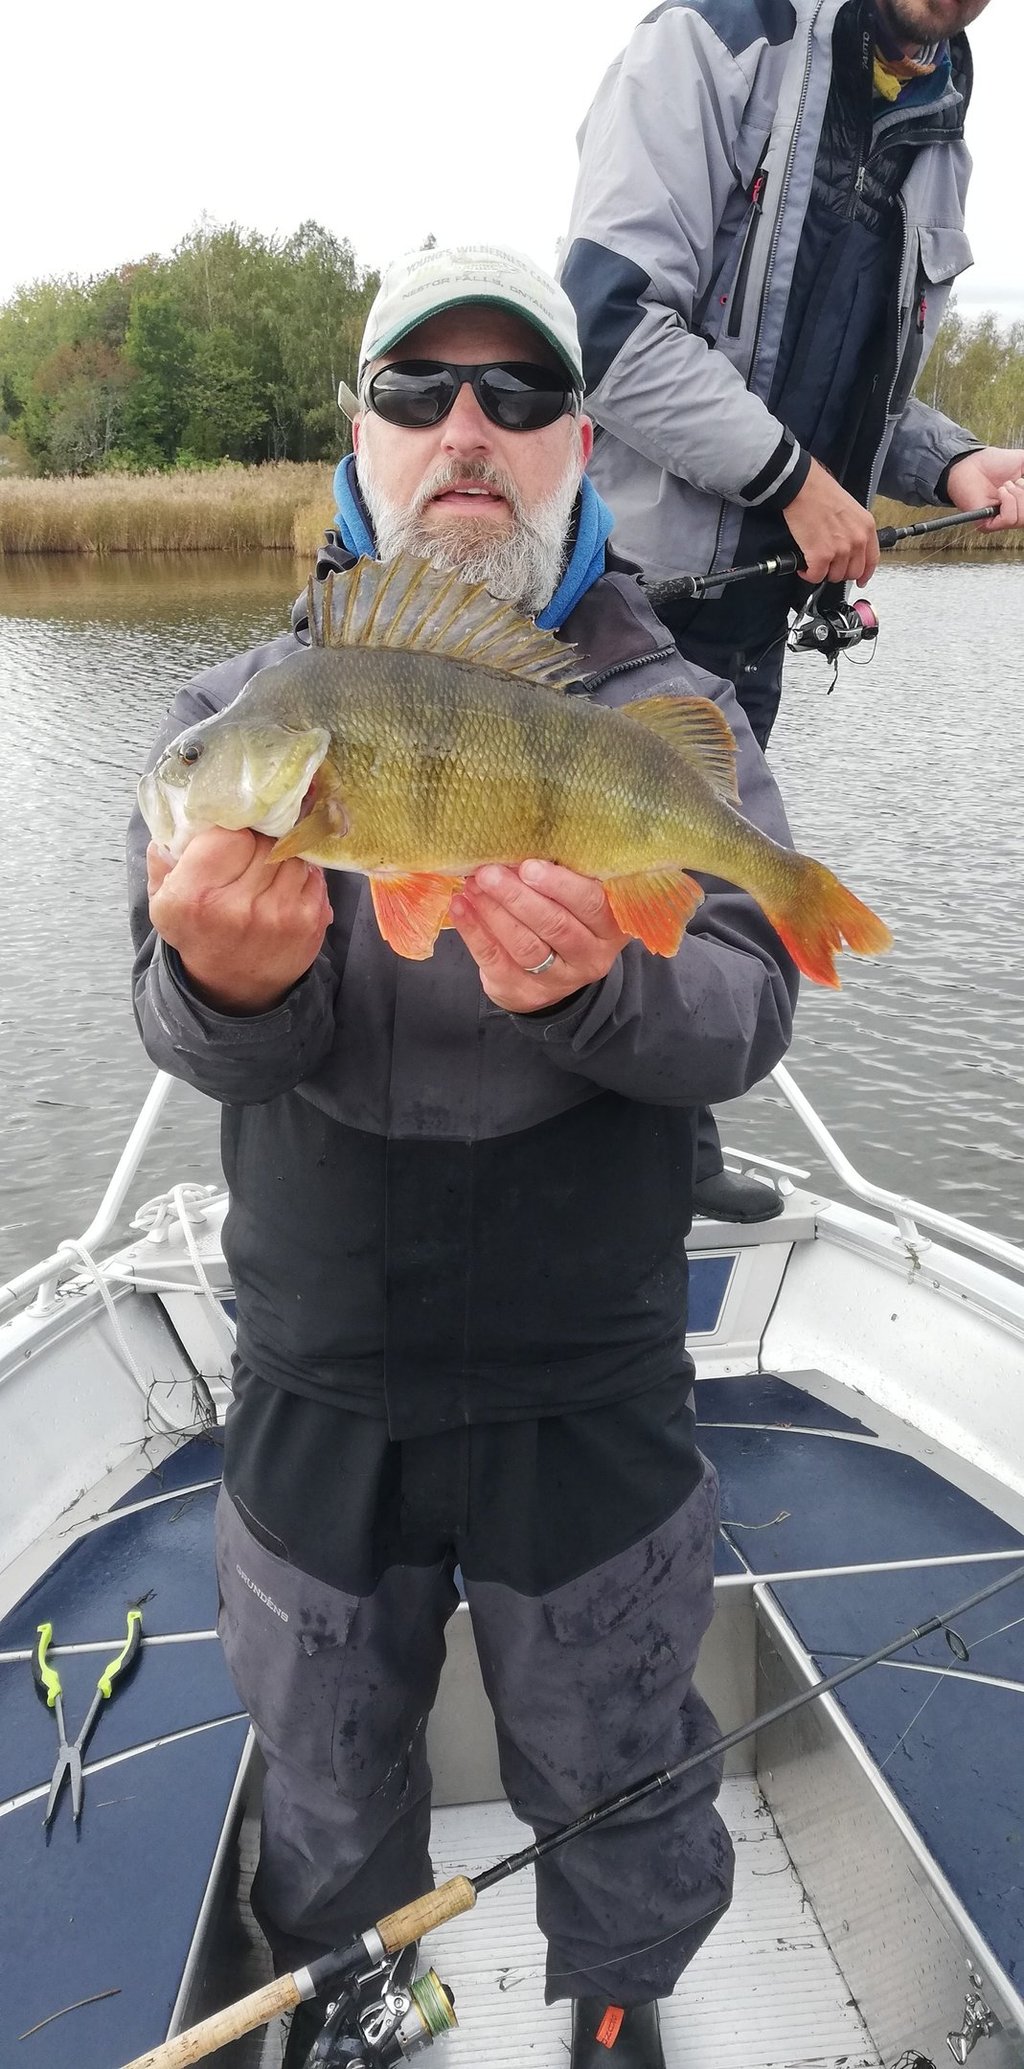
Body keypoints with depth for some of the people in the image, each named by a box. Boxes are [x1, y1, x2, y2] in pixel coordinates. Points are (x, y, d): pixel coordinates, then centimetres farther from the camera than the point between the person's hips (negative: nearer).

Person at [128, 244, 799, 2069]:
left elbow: (749, 1013, -16)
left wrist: (590, 988, -38)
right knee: (327, 1786, 25)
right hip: (316, 1385, 2)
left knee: (617, 1784, 21)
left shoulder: (672, 716, -4)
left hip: (593, 1388, -1)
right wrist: (233, 981, -36)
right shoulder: (241, 709, -1)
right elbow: (185, 1032, -12)